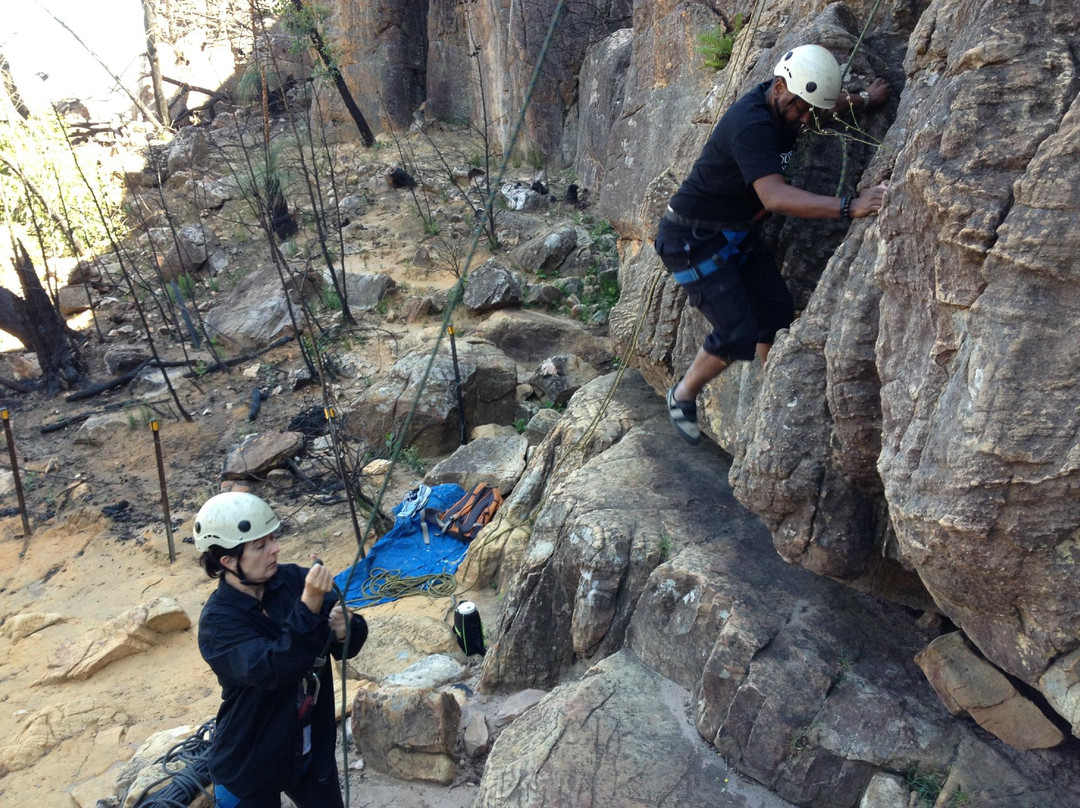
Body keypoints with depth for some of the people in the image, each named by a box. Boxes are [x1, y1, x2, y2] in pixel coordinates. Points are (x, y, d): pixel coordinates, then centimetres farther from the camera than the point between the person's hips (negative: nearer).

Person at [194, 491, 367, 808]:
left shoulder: (293, 580, -11)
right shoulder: (218, 620, -21)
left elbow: (349, 645, -6)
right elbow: (272, 670, -34)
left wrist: (345, 629, -29)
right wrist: (309, 605, -42)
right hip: (249, 763, -4)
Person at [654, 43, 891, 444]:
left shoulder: (783, 104, -1)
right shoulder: (751, 123, -30)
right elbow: (775, 197, -44)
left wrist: (864, 99, 16)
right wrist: (849, 207, -49)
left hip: (737, 232, 9)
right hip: (692, 240, -9)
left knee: (778, 313, 2)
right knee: (738, 334, -13)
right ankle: (682, 395, 11)